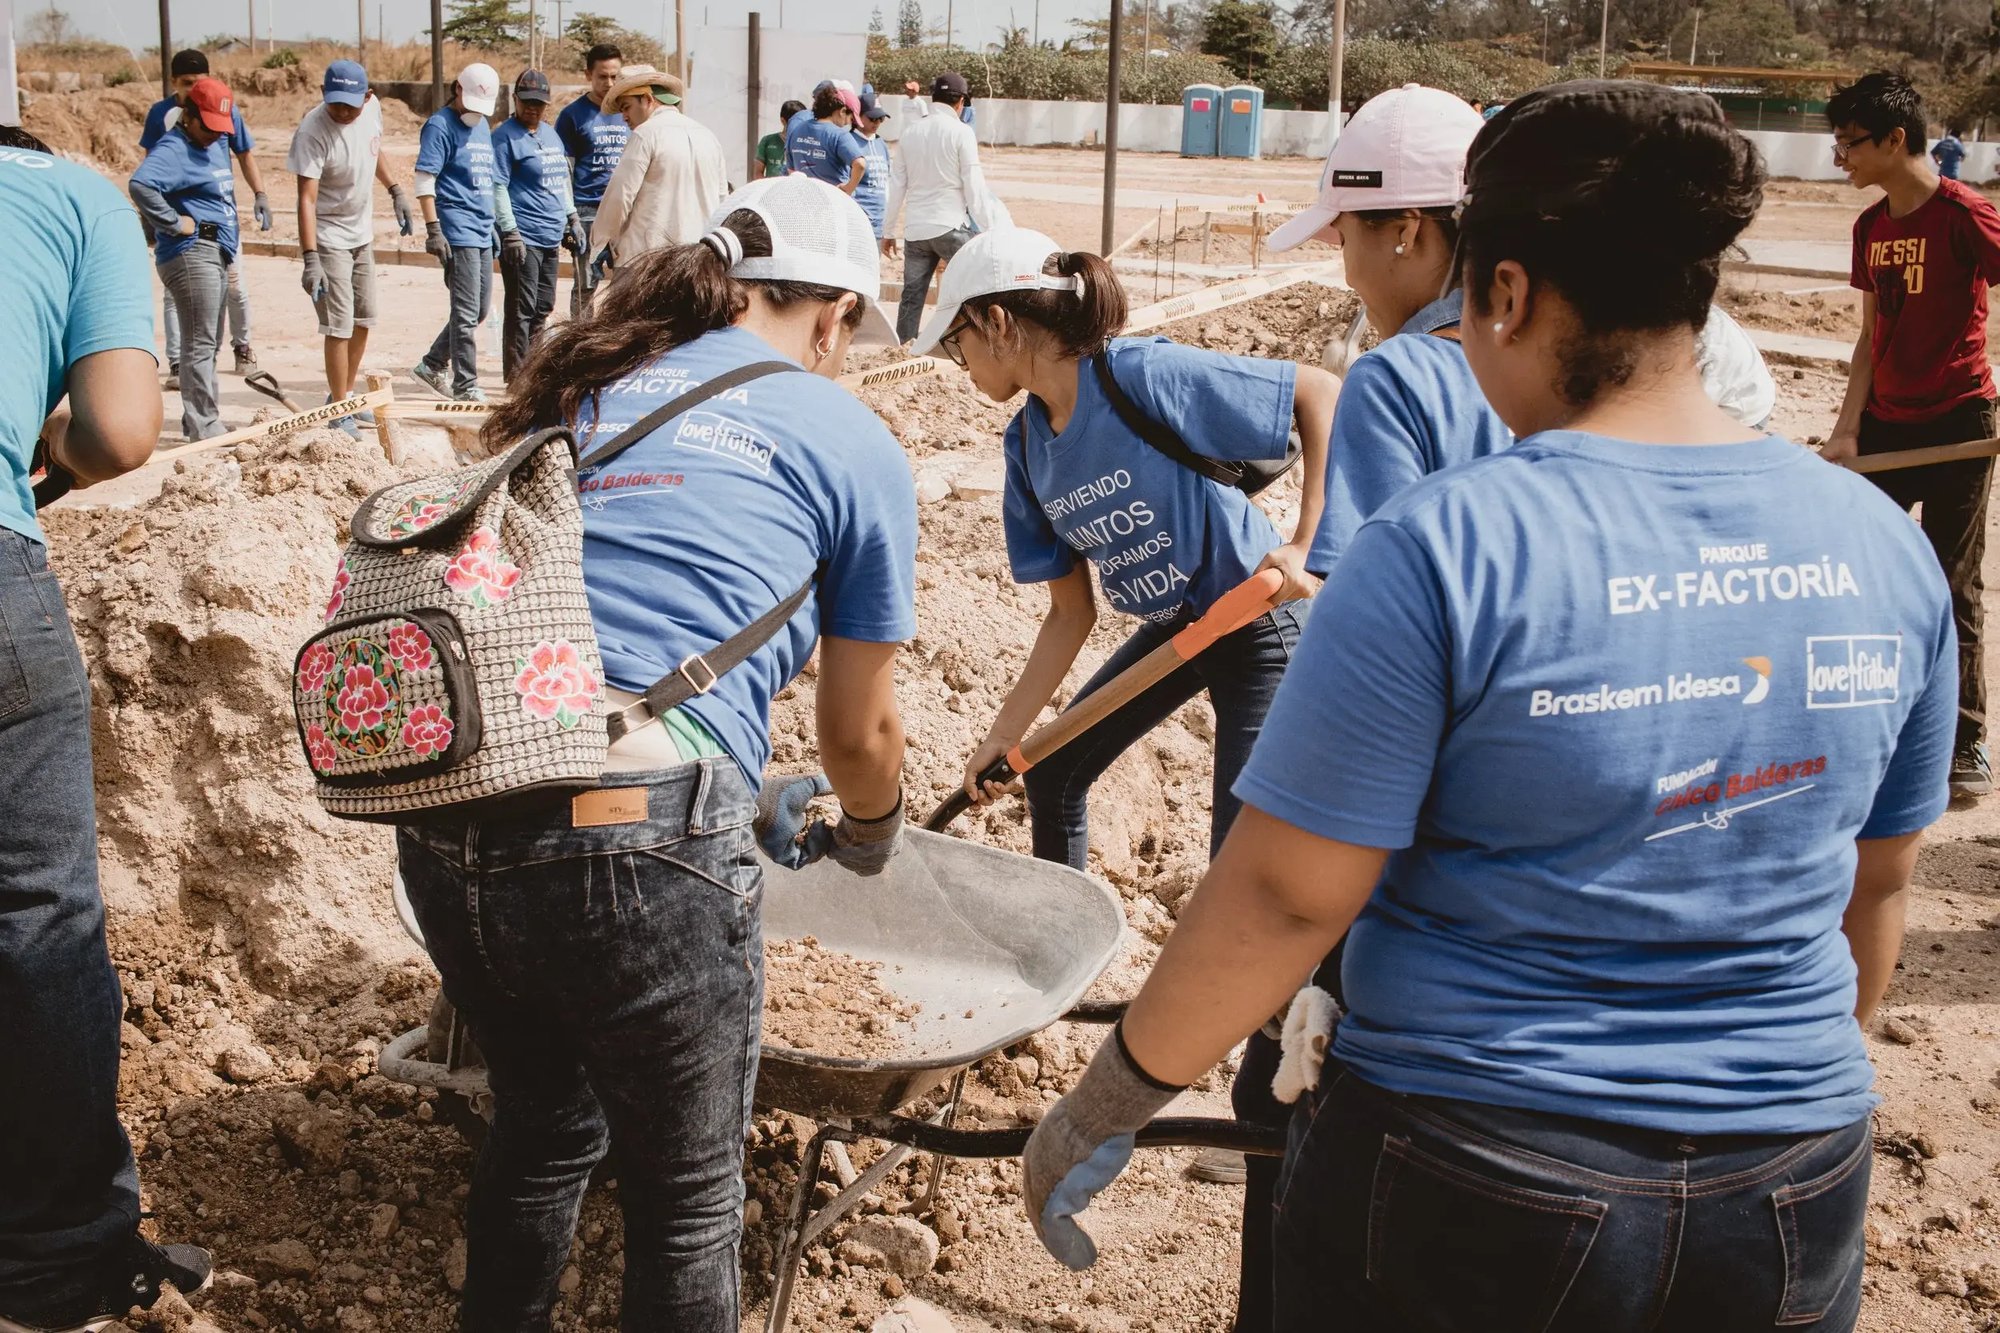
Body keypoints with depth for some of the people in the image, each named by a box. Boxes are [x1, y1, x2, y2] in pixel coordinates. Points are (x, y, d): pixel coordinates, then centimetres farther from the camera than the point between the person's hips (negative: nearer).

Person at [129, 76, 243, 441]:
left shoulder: (216, 144, 16)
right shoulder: (173, 150, -13)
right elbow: (140, 184, -31)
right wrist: (174, 223, -23)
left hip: (218, 256, 10)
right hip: (191, 255, -10)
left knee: (208, 343, 15)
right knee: (199, 345, -9)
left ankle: (196, 421, 25)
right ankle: (206, 431, -8)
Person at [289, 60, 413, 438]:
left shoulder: (372, 108, -8)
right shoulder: (313, 131, -27)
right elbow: (307, 199, -30)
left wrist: (395, 189, 16)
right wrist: (310, 259, -36)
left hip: (362, 234, 7)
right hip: (329, 238, -7)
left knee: (364, 320, 16)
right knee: (340, 326, -8)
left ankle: (346, 395, 32)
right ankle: (339, 410, 3)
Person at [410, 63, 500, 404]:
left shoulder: (483, 126, 16)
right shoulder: (441, 126, -9)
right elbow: (424, 180, -13)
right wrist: (433, 229, -18)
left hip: (482, 231, 9)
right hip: (458, 232, -9)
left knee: (480, 309, 14)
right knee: (467, 312, -6)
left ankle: (433, 365, 27)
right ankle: (465, 386, 2)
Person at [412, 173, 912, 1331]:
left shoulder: (582, 393, 21)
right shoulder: (850, 440, 7)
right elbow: (861, 736, 15)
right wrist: (870, 833, 38)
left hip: (443, 829, 6)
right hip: (634, 836, -6)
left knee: (544, 1126, 30)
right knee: (689, 1192, 17)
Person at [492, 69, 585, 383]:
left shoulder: (550, 133, 17)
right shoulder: (505, 136, -7)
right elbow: (498, 188, -12)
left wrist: (572, 219, 23)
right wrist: (510, 232, -18)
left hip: (552, 237, 8)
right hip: (523, 238, -8)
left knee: (543, 308, 11)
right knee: (522, 309, -7)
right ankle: (516, 379, -3)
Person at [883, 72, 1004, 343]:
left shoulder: (910, 133, 8)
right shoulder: (960, 132, -6)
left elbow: (896, 187, 11)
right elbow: (974, 187, -8)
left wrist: (888, 231, 18)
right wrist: (988, 230, -3)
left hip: (915, 229, 5)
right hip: (951, 227, -5)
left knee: (911, 298, 7)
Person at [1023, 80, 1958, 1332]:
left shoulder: (1443, 549, -20)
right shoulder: (1884, 543, -3)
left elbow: (1286, 894, -18)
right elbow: (1878, 884, 9)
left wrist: (1107, 1105, -4)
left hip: (1478, 1198, -4)